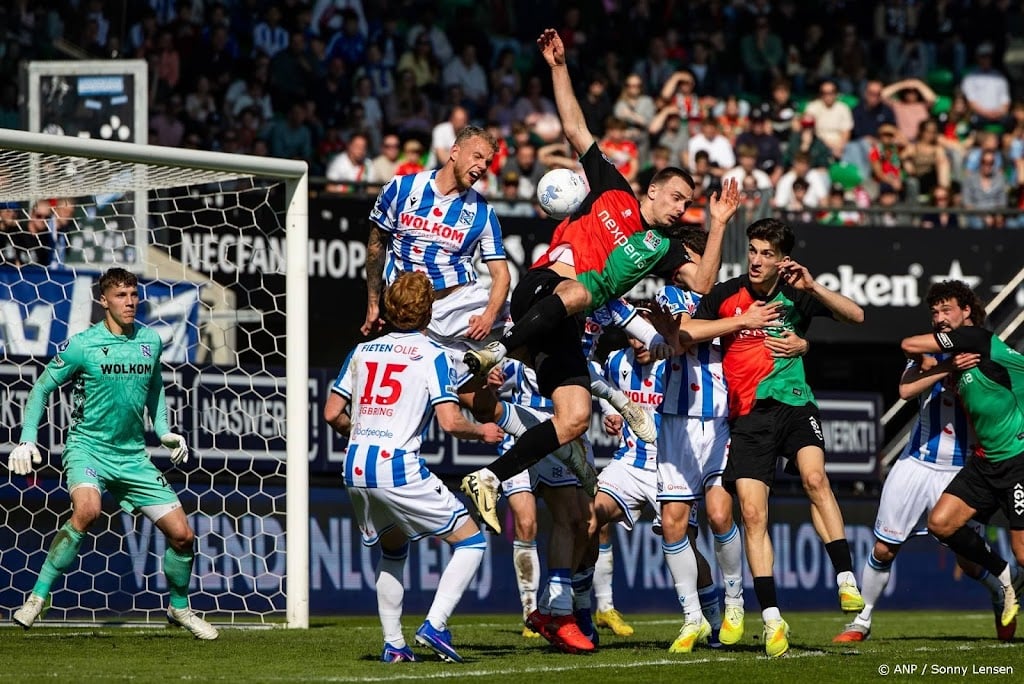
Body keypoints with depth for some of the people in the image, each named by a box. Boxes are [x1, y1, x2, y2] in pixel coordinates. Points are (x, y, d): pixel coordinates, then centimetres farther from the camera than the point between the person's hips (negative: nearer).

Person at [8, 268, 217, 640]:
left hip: (132, 455, 5)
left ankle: (179, 608, 26)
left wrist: (163, 431, 9)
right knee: (87, 510, -36)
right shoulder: (82, 345, -9)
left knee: (182, 535, 0)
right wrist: (27, 439, -8)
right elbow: (41, 389, 1)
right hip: (87, 446, -5)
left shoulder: (151, 342, 4)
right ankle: (37, 597, -25)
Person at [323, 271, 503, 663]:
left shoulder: (362, 351, 13)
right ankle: (435, 626, -9)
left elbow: (332, 413, 13)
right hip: (398, 467, -6)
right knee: (470, 541, 5)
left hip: (356, 468, 6)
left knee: (393, 549, 27)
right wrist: (483, 432, 9)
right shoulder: (432, 356, -2)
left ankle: (393, 643, 18)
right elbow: (450, 422, -11)